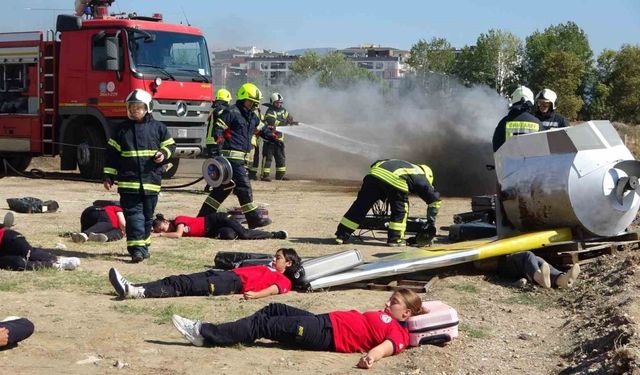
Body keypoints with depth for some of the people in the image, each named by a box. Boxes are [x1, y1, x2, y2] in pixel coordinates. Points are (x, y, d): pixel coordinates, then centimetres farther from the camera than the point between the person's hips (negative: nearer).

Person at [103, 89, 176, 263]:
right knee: (134, 214, -8)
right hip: (128, 181, -1)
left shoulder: (158, 127, 5)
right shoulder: (122, 129, 6)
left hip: (151, 179, 1)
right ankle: (137, 248, -13)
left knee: (147, 215, 9)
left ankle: (143, 245, 22)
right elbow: (112, 154, 9)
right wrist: (108, 176, 4)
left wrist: (164, 154, -7)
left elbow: (170, 145, 15)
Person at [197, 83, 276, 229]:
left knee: (225, 187, 12)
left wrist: (271, 136, 15)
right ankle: (253, 219, -5)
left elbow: (262, 130, 32)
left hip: (241, 158, 10)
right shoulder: (231, 112, -9)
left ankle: (203, 216, 18)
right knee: (244, 186, -9)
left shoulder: (253, 117, 19)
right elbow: (217, 129, -14)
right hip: (232, 155, -10)